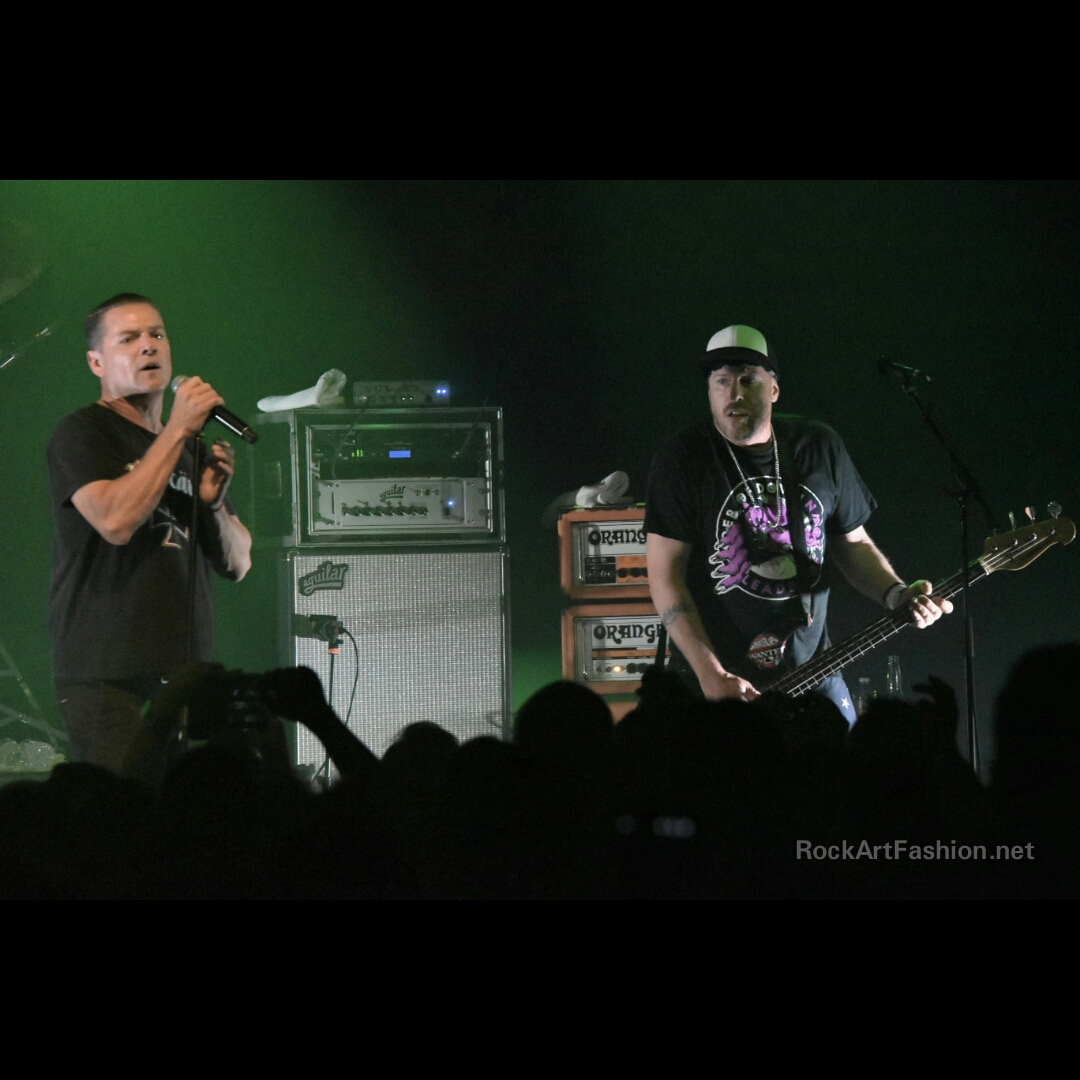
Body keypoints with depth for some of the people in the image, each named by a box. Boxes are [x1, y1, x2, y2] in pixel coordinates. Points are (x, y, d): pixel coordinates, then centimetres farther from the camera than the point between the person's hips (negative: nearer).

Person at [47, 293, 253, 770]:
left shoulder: (188, 449, 21)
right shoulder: (81, 434, 0)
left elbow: (237, 564, 20)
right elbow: (116, 520, -19)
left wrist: (214, 503, -1)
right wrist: (178, 430, -12)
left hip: (185, 674, 6)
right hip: (107, 677, -6)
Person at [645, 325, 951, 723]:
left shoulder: (820, 448, 5)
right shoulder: (683, 460, -7)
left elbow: (854, 543, 16)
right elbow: (665, 576, -11)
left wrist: (895, 594, -4)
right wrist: (711, 675, -19)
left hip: (811, 671, 4)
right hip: (711, 682, -4)